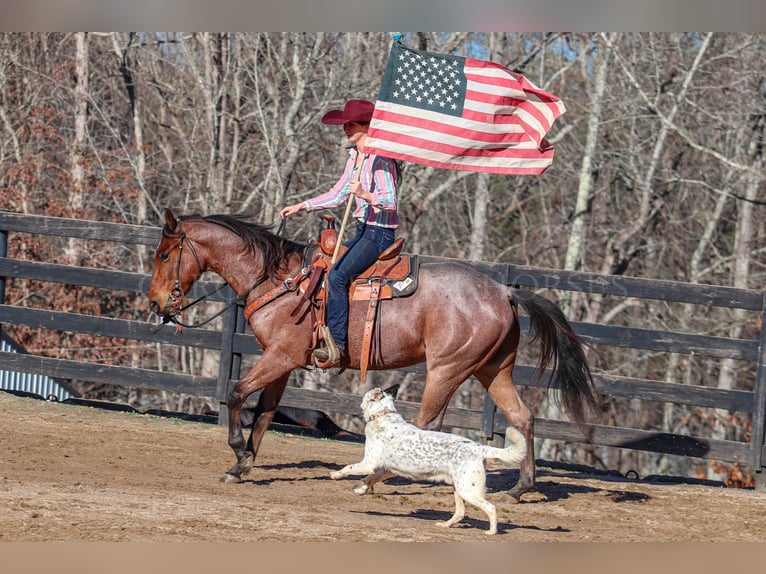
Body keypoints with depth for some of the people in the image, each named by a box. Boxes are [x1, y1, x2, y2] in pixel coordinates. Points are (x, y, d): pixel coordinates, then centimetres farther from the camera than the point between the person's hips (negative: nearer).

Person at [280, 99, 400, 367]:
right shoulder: (355, 157, 12)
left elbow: (390, 202, -23)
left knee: (337, 275, -27)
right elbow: (338, 195, 20)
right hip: (363, 231, 10)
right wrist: (301, 206, 15)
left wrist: (365, 195, -41)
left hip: (379, 233, -10)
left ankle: (337, 344, -29)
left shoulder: (379, 160, -16)